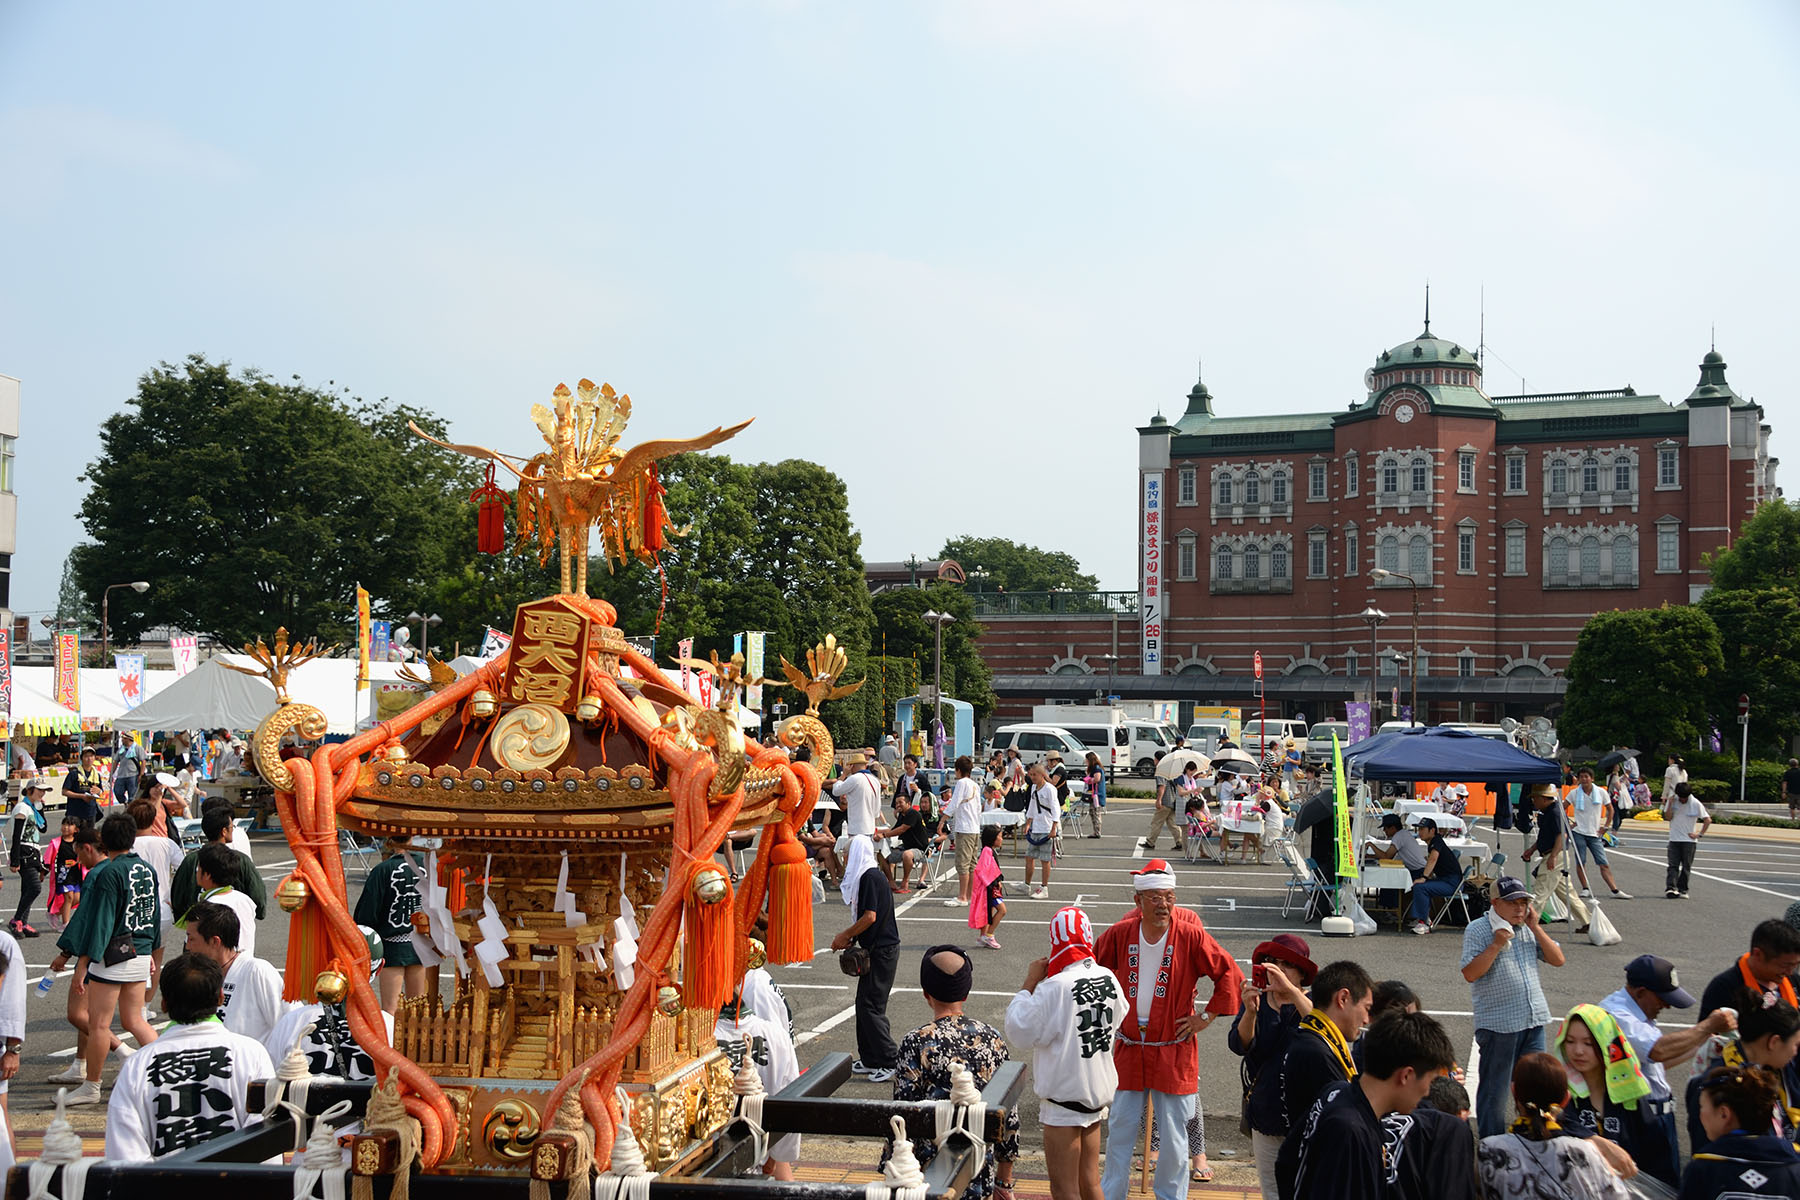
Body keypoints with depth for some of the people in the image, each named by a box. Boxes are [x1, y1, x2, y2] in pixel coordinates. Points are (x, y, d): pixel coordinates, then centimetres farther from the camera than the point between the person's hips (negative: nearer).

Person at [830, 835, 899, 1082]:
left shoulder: (869, 877, -16)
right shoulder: (868, 876, 15)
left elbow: (870, 916, -22)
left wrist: (846, 935, -10)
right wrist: (850, 937, 8)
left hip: (882, 951, -10)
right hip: (877, 949, 10)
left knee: (870, 1006, -8)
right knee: (864, 1004, 13)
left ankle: (890, 1063, -4)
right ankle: (870, 1060, 20)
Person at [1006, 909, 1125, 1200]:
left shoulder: (1055, 987, -24)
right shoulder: (1108, 979, -3)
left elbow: (1020, 1031, -17)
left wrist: (1030, 983, -11)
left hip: (1064, 1101, -7)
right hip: (1098, 1093, 7)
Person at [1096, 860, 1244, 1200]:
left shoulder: (1191, 936, -12)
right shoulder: (1121, 933, -5)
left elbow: (1230, 975, -7)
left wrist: (1207, 1018, -6)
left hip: (1174, 1053, -2)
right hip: (1129, 1049, 2)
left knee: (1174, 1135, 6)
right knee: (1120, 1129, 11)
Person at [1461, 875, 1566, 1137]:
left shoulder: (1528, 929, 10)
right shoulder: (1478, 930, -7)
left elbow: (1558, 960, 4)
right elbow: (1470, 973, -15)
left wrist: (1535, 928, -4)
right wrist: (1496, 945, -20)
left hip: (1534, 1020, 5)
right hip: (1498, 1024, -5)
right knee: (1494, 1088, 4)